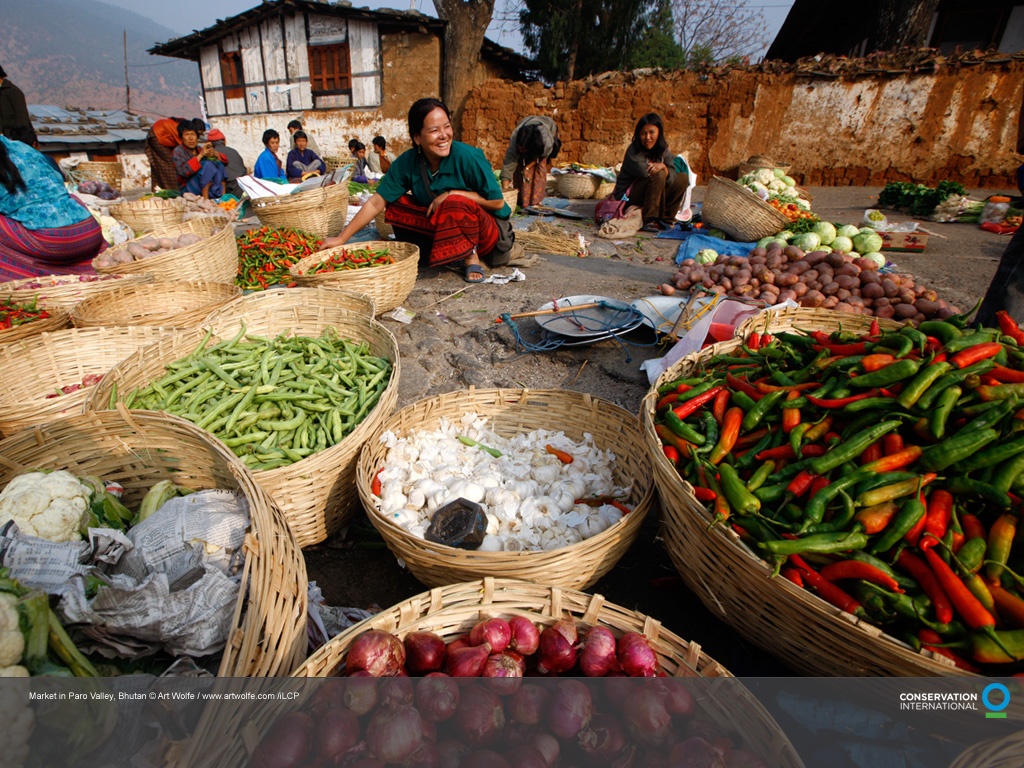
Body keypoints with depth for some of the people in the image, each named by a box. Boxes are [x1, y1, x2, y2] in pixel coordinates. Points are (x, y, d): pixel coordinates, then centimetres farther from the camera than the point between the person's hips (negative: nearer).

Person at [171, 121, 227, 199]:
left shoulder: (200, 148, 12)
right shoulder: (178, 151, -4)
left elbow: (224, 160, 10)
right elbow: (183, 171, -23)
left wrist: (215, 154, -14)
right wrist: (200, 155, -25)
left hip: (207, 185, 6)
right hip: (188, 188, -6)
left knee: (219, 164, -10)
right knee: (207, 164, -25)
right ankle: (205, 199, -32)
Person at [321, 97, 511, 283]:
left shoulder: (467, 157, -21)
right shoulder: (407, 162, -9)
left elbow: (498, 202, -15)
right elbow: (375, 203, -7)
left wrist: (452, 194, -23)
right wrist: (341, 238, -10)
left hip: (485, 231, -4)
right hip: (443, 229, 5)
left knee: (455, 204, -33)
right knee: (396, 203, -8)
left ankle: (472, 257, -9)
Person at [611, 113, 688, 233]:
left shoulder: (664, 151, 2)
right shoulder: (633, 151, -15)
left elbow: (672, 178, -9)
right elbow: (643, 171, -30)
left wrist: (663, 167, -29)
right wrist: (661, 168, -12)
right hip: (627, 196, -7)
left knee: (683, 178, 0)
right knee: (658, 175, -29)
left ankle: (665, 218, -2)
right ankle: (648, 220, -27)